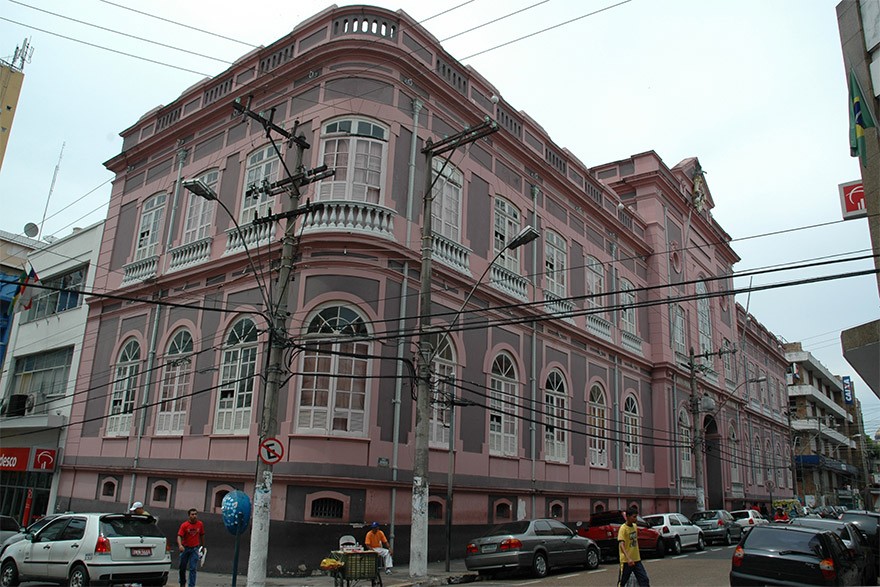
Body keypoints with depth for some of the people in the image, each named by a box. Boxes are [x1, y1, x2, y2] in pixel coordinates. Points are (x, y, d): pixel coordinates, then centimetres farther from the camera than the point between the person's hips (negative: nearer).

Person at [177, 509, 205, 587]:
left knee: (193, 569, -6)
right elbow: (179, 536, -18)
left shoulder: (200, 524, -2)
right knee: (182, 568, 12)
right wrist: (180, 545, -36)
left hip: (195, 549, 0)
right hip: (185, 548, 0)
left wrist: (202, 546, 15)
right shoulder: (184, 525, -9)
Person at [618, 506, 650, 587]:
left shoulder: (635, 526, 6)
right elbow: (621, 544, -29)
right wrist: (628, 558, -41)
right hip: (626, 561, -6)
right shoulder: (623, 528, -17)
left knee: (644, 580, -2)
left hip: (636, 560, 6)